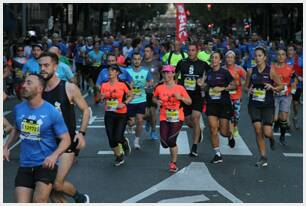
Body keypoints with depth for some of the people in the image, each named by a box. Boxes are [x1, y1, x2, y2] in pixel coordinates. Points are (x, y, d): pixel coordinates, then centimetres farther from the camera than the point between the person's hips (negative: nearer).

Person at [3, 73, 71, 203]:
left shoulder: (52, 113, -12)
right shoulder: (18, 109, 2)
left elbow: (66, 139, -7)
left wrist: (54, 155, -25)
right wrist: (6, 147, 7)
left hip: (46, 164, -4)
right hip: (24, 166, 4)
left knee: (39, 201, -18)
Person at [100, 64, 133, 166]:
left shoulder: (123, 84, -7)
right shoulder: (104, 85, 3)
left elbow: (130, 96, 3)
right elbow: (101, 98, 13)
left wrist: (124, 103, -13)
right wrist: (102, 97, -9)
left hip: (121, 114, -3)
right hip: (109, 114, 4)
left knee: (118, 138, -10)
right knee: (111, 139, 2)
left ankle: (125, 142, 27)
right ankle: (119, 157, 24)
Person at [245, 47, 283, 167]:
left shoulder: (271, 71, -6)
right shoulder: (251, 71, 2)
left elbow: (280, 86, 0)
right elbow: (246, 86, 13)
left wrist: (272, 87, -19)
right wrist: (249, 90, -10)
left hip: (268, 105, -2)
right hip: (254, 104, 2)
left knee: (267, 132, -10)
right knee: (258, 130, -6)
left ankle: (271, 138, 30)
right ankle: (263, 158, 7)